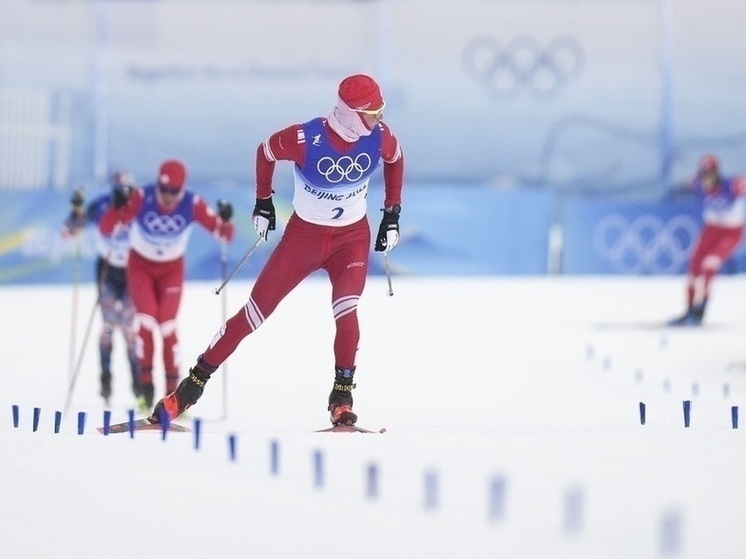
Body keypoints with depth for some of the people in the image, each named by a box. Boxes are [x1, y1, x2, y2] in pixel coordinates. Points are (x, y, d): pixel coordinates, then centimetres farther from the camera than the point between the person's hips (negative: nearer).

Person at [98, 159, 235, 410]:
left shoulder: (192, 204, -24)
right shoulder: (141, 198, -28)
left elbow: (225, 235, -20)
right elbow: (105, 228, -29)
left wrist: (226, 220, -42)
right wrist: (118, 207, -48)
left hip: (172, 269, 1)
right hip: (140, 266, -1)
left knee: (168, 327, -9)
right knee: (147, 320, -17)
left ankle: (173, 391, 2)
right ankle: (146, 382, -1)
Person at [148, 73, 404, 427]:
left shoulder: (379, 137, -15)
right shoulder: (306, 139, -26)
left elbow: (395, 160, 9)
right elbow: (266, 151, -5)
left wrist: (392, 215, 9)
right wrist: (263, 202, 3)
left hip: (353, 235, 2)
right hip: (304, 233, -2)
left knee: (346, 311, -21)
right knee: (257, 310, 0)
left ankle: (342, 397, -5)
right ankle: (195, 381, 11)